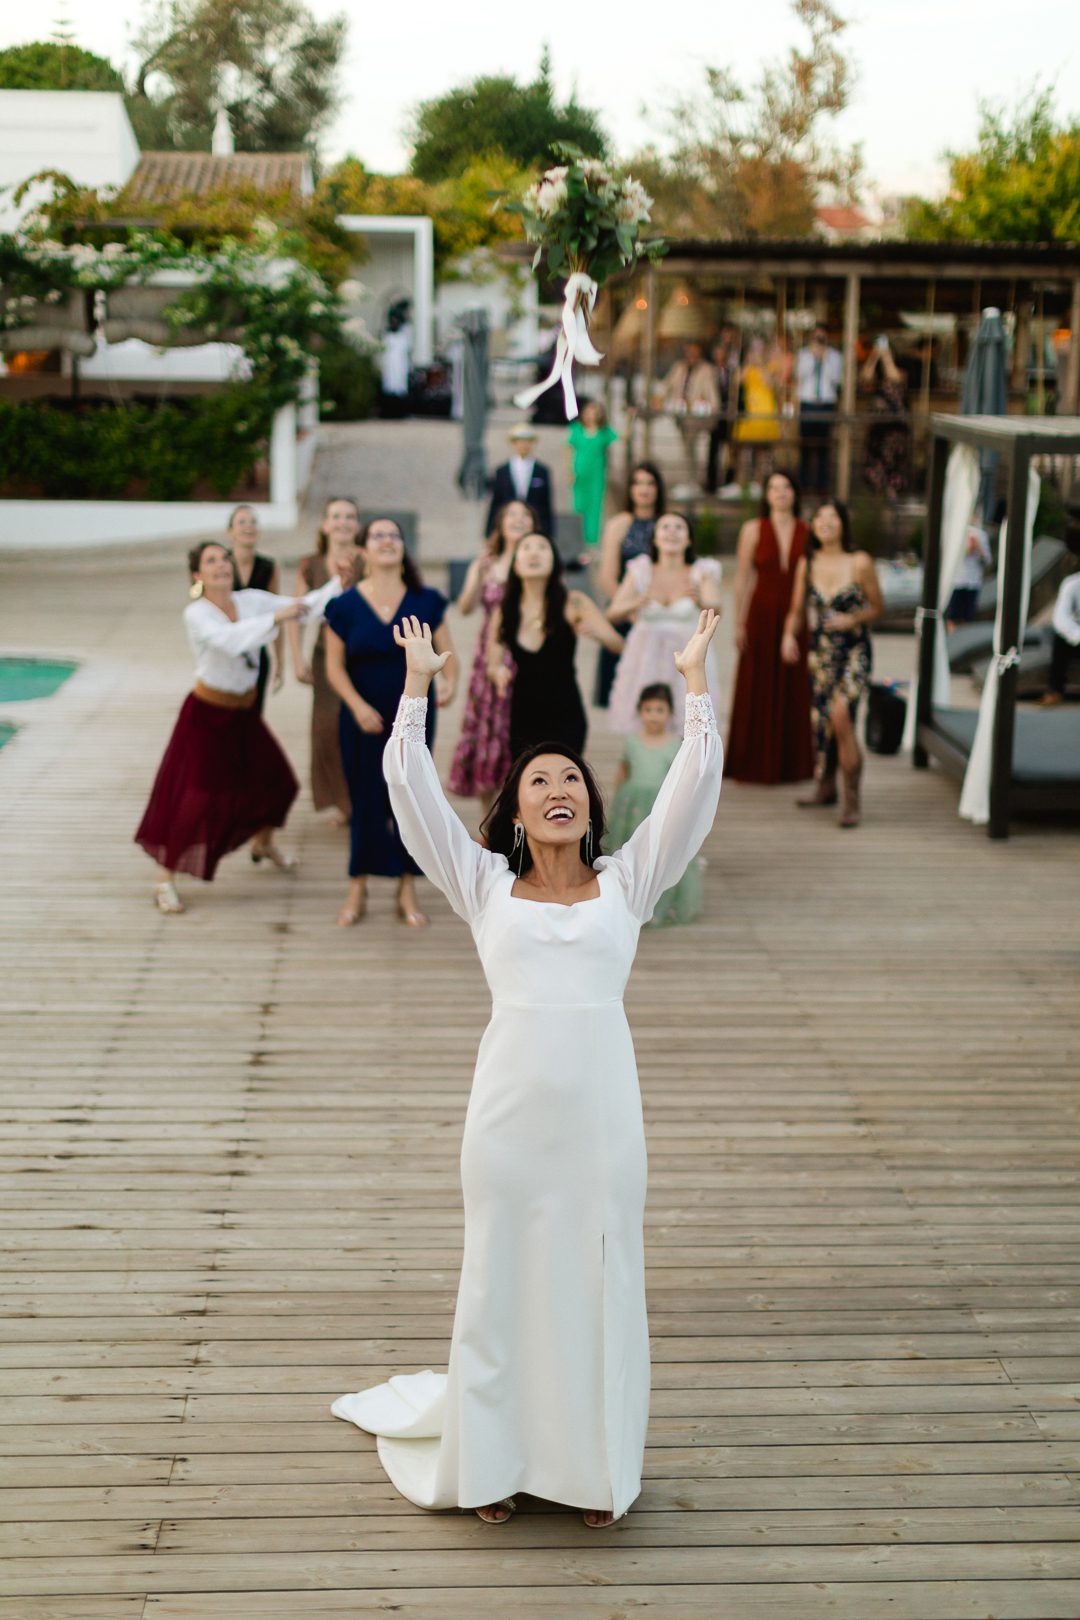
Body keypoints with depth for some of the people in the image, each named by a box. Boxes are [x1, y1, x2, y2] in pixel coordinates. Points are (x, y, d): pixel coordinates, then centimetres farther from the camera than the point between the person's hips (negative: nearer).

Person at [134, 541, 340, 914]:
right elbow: (230, 639, -39)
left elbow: (304, 605, -6)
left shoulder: (250, 600, -3)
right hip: (207, 715, -6)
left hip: (244, 714, 6)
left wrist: (340, 583, -19)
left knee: (275, 782, 18)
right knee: (194, 798, -8)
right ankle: (165, 882, 3)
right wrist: (276, 617, -47)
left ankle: (263, 843, 48)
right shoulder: (196, 614, -20)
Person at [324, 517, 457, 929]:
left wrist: (448, 681, -19)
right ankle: (357, 891, 17)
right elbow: (335, 665, -1)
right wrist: (357, 706, -14)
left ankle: (407, 893, 15)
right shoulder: (345, 605, -3)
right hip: (363, 719, -1)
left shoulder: (425, 601, 0)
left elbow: (447, 654, 2)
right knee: (366, 801, 4)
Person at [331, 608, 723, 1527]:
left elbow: (695, 785, 2)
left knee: (599, 1284, 8)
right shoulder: (485, 886, 8)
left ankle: (596, 1467, 22)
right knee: (503, 1283, 9)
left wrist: (695, 683, -1)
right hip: (510, 1105, 0)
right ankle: (496, 1460, 24)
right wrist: (417, 686, -1)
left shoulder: (626, 883, 9)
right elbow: (410, 787, 2)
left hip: (601, 1108, 0)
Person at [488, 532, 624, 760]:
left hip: (565, 718, -3)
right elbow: (492, 666, 5)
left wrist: (596, 632, -33)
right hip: (523, 717, 3)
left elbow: (618, 645, -11)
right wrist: (498, 671, -19)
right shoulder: (504, 612, 2)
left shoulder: (573, 603, -5)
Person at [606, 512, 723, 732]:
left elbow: (715, 608, -19)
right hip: (645, 663, 1)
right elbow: (613, 613, -7)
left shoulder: (702, 572, 0)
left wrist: (700, 601, -42)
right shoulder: (641, 571, 3)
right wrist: (634, 605, -30)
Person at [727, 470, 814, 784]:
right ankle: (755, 765, 10)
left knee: (795, 692, 4)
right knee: (758, 691, 1)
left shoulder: (808, 532, 6)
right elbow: (742, 578, 2)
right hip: (762, 616, -1)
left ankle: (792, 762, 14)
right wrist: (739, 622, -4)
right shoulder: (753, 529, 3)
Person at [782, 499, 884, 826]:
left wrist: (853, 620, -16)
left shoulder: (860, 563, -7)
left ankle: (851, 799, -15)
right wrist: (789, 635, -7)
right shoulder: (807, 564, 4)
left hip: (854, 653, -5)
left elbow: (878, 607, 2)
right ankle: (826, 787, 33)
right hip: (820, 652, 5)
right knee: (820, 720, 10)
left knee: (840, 715, -22)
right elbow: (797, 610, 11)